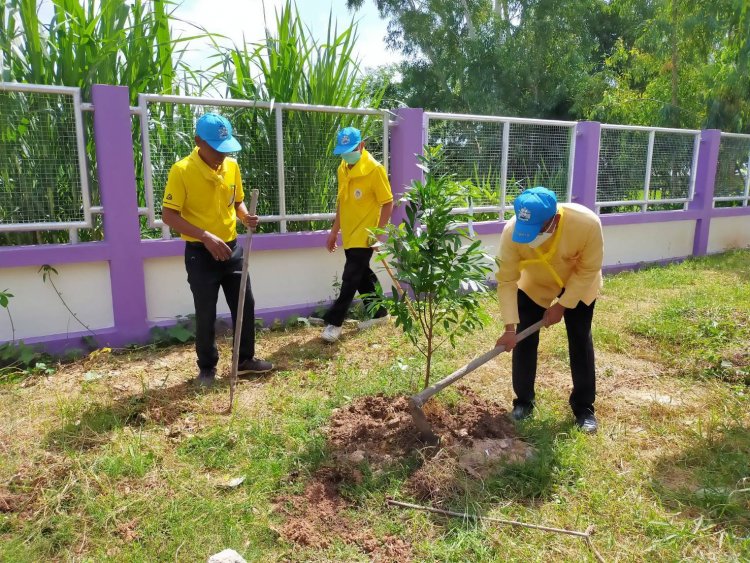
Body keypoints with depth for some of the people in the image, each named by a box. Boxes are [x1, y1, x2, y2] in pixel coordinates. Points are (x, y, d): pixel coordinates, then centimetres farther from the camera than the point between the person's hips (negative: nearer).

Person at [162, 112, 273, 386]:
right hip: (200, 253, -5)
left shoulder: (232, 166, 2)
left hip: (231, 248, 6)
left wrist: (246, 216, -7)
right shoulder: (182, 170, -15)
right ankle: (207, 368, 23)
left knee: (245, 305, 11)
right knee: (206, 315, 4)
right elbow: (169, 216, -16)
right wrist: (206, 236, -26)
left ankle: (245, 359, 29)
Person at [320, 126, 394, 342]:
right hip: (348, 235, 7)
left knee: (350, 279, -4)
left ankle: (333, 322, 3)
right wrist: (334, 231, 15)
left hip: (364, 236, -7)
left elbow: (387, 203, -12)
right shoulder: (342, 169, 7)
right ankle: (378, 312, 31)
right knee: (362, 276, 16)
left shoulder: (375, 169, -14)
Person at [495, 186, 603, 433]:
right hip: (534, 285, 1)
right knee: (524, 340, -1)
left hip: (579, 284, -1)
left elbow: (588, 271, -23)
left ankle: (584, 407, 18)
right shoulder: (512, 231, -36)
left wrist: (562, 305, -21)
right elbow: (507, 280, -28)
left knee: (580, 342, 2)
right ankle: (523, 401, 17)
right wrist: (510, 328, -31)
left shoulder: (587, 223, -39)